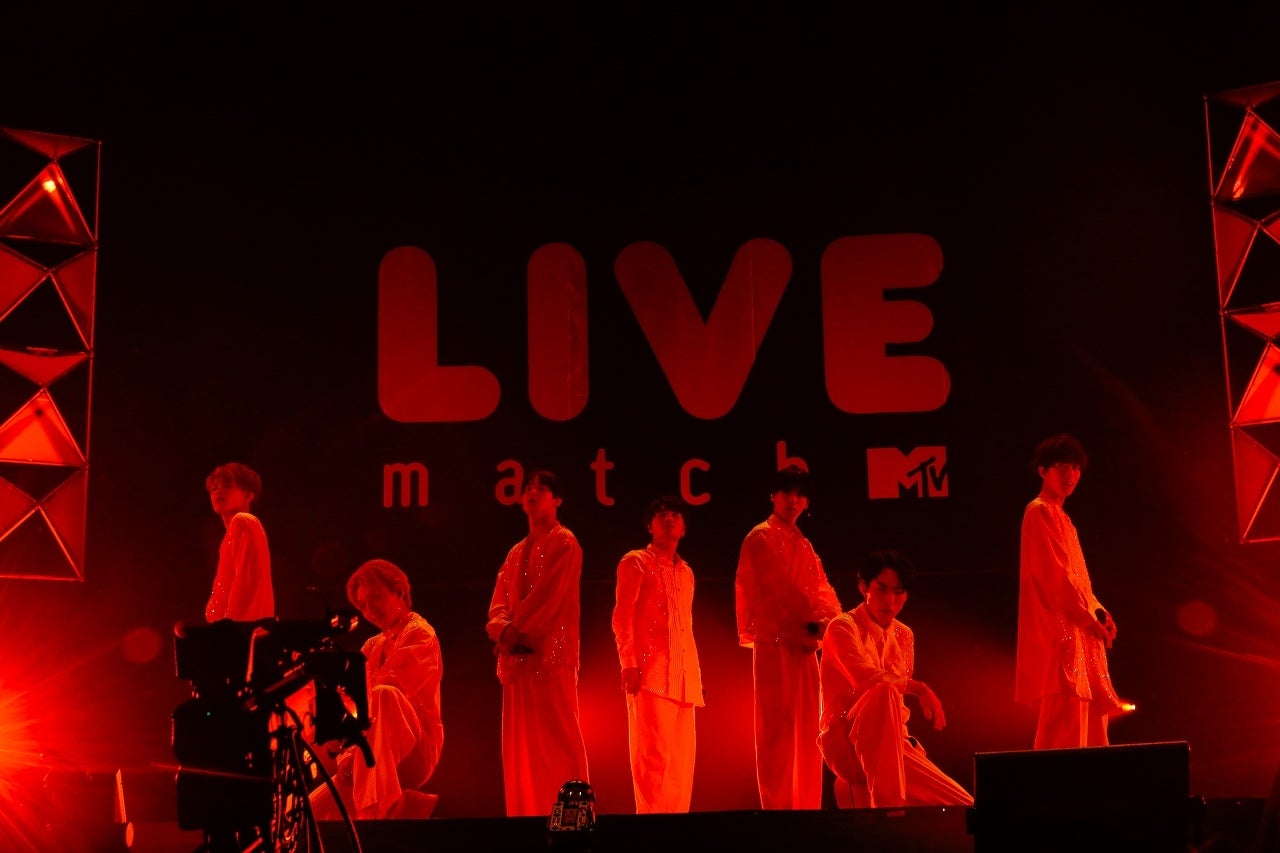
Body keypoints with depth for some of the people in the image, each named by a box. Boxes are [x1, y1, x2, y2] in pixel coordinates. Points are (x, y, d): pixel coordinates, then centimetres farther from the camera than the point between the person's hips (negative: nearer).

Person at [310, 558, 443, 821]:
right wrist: (348, 753, -8)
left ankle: (373, 810, -41)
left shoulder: (419, 634, -5)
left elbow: (385, 692, -18)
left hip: (412, 753, -6)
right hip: (370, 757, 6)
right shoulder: (373, 647, 19)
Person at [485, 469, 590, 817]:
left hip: (550, 655, -7)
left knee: (559, 741, -10)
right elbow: (498, 604, 13)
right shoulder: (516, 552, 24)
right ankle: (527, 816, 6)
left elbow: (547, 597, -11)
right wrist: (504, 631, -8)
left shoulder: (564, 542, 1)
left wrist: (513, 631, -11)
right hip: (516, 658, 7)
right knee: (520, 747, 4)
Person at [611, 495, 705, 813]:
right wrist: (628, 664, -14)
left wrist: (695, 674, 16)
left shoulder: (685, 573, 24)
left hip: (683, 678, 6)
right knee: (655, 752, -13)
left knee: (682, 758, 4)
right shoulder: (635, 563, 5)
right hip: (650, 673, -6)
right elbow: (622, 617, -3)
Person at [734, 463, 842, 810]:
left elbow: (822, 588, 9)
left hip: (804, 648, 8)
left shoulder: (804, 547, 21)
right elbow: (777, 589, -12)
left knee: (806, 733, 7)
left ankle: (805, 809, 12)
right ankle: (777, 808, -7)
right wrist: (810, 621, -16)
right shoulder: (761, 538, -2)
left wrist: (827, 619, -11)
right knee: (778, 731, -9)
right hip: (774, 646, -8)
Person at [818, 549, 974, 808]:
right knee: (883, 694, -37)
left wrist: (903, 738, 0)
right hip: (847, 745, -7)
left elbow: (899, 703, 15)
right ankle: (886, 802, -35)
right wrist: (920, 688, -19)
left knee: (962, 806, -5)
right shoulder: (843, 627, -9)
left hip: (888, 743, 7)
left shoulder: (904, 636, 13)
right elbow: (868, 680, -26)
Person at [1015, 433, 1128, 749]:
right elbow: (1055, 576, -16)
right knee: (1066, 714, -15)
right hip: (1058, 629, -10)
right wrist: (1091, 618, -12)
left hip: (1077, 629, 10)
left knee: (1091, 710, 10)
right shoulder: (1040, 512, -9)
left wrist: (1099, 611, 4)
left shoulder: (1061, 517, 22)